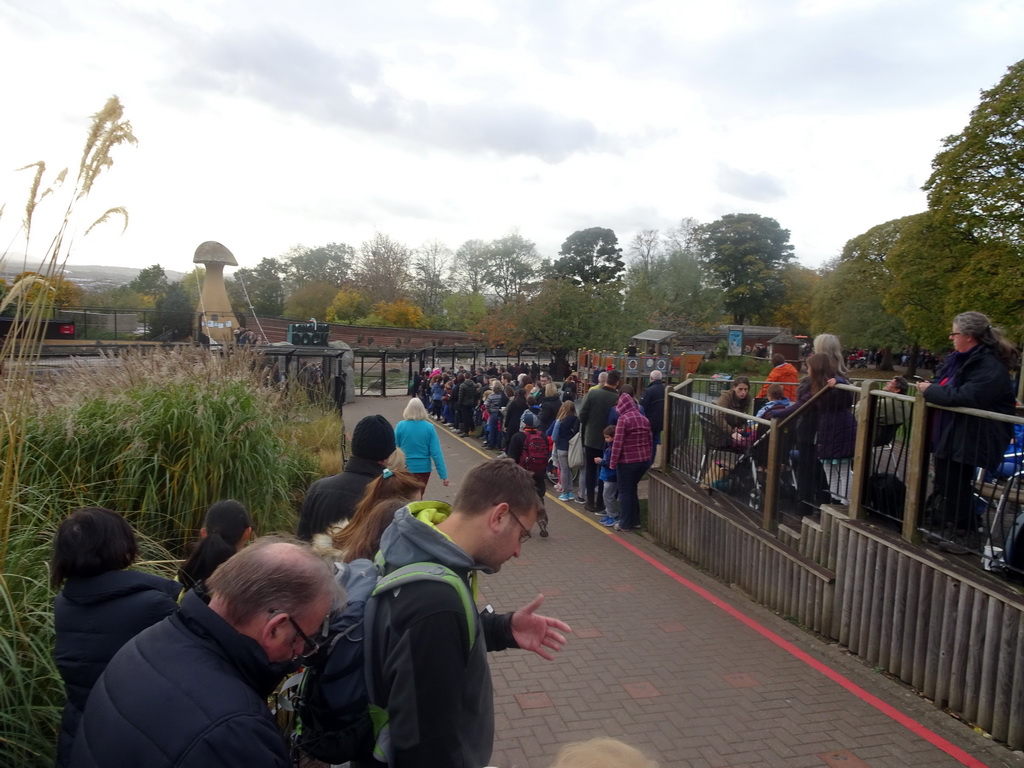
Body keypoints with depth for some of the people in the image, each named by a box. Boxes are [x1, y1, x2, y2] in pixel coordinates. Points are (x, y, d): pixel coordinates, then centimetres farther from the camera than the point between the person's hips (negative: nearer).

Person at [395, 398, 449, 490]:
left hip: (406, 468, -1)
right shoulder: (429, 427, -10)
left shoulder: (401, 425, -12)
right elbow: (436, 453, -12)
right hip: (424, 468, 1)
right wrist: (443, 475, -9)